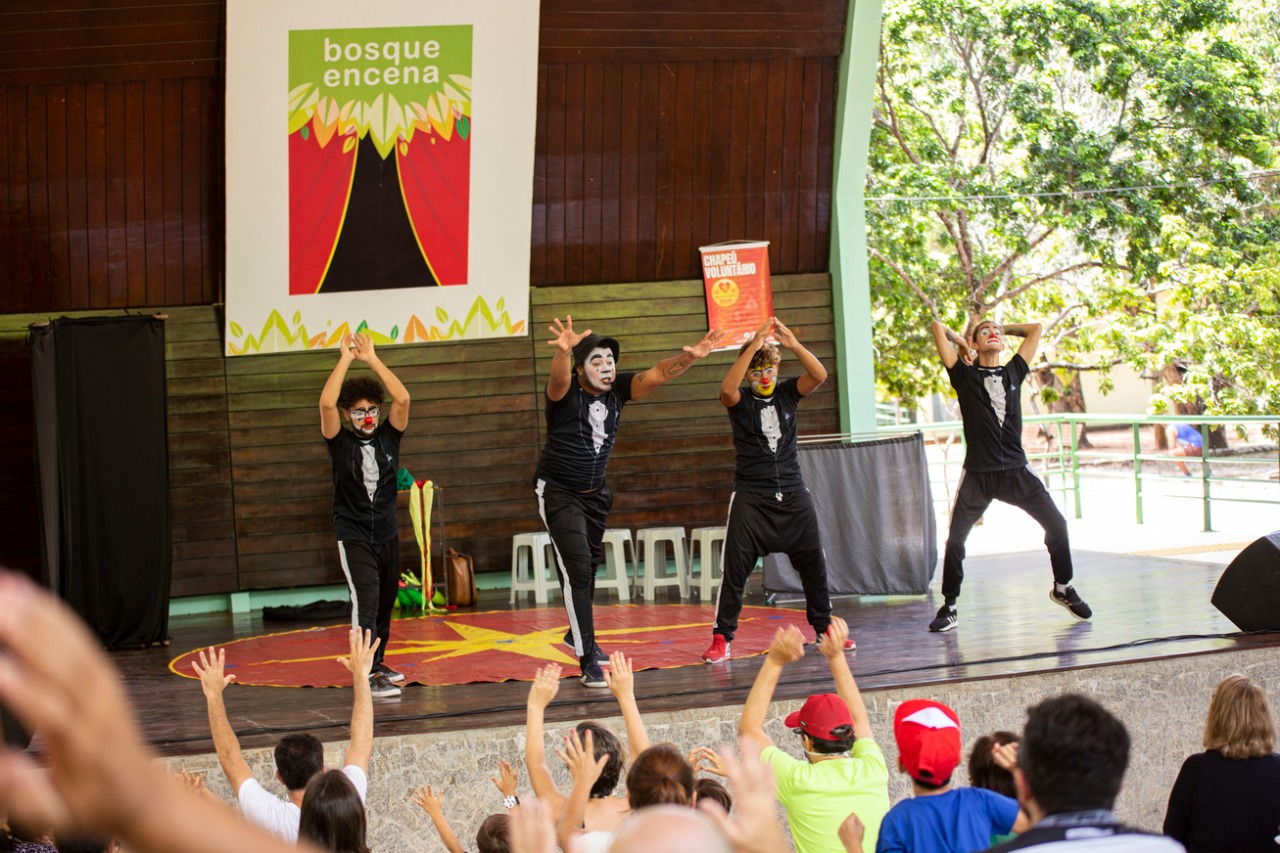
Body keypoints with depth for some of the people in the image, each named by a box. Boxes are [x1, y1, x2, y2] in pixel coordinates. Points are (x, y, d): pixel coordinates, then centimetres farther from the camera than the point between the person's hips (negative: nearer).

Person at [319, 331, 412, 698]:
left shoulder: (388, 436, 2)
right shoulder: (340, 442, -6)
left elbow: (402, 398, -13)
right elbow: (326, 404, -23)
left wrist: (372, 359, -14)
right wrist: (345, 359, -19)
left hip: (387, 533, 5)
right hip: (353, 536, -5)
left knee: (385, 601, 15)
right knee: (366, 598, -18)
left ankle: (378, 663, 31)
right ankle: (368, 674, -23)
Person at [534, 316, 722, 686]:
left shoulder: (617, 389, -7)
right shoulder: (566, 392, -21)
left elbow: (657, 374, -16)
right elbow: (559, 378, -44)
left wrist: (690, 357, -35)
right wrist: (563, 350, -67)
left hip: (595, 492, 6)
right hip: (558, 492, -6)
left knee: (590, 565, 20)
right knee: (576, 568, -14)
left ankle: (578, 633, 43)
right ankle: (588, 661, -14)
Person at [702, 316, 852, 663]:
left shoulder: (787, 393, 5)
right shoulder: (740, 401, -2)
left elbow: (819, 375, -11)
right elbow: (727, 388, -26)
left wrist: (794, 344, -25)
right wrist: (753, 346, -31)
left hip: (793, 495, 3)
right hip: (751, 498, -3)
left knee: (814, 563, 8)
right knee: (735, 567, -8)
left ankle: (825, 628, 23)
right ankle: (721, 638, -4)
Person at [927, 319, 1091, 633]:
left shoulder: (1014, 372, 11)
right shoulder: (965, 376, 3)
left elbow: (1036, 329, 18)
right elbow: (937, 328, 0)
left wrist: (1005, 329, 23)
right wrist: (961, 342, 15)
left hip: (1017, 471, 3)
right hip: (977, 474, -2)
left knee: (1056, 525, -1)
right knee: (955, 540, -7)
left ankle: (1063, 588, 20)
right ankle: (949, 607, 7)